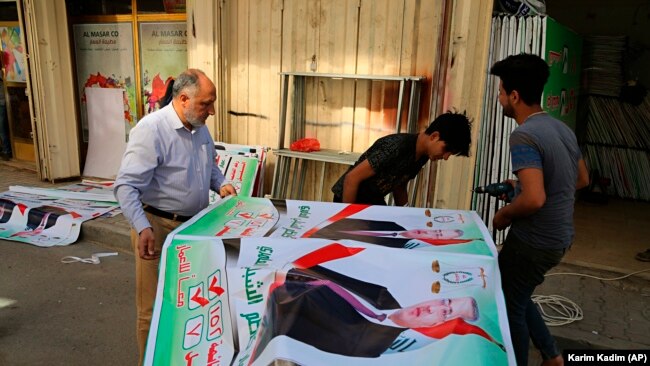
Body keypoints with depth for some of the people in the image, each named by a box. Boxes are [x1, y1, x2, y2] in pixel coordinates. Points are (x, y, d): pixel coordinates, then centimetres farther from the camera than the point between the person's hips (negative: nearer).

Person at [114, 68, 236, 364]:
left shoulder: (200, 129, 6)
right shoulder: (151, 129, -19)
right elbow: (126, 185, -23)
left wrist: (220, 184, 3)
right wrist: (142, 228, -33)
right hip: (158, 226, -7)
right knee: (155, 306, 4)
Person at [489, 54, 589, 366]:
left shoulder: (524, 135, -23)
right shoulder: (561, 128, 5)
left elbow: (534, 199, -32)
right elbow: (582, 180, 17)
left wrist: (504, 214, -12)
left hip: (534, 241, -9)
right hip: (558, 237, 9)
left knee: (509, 306, 10)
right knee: (514, 295, 26)